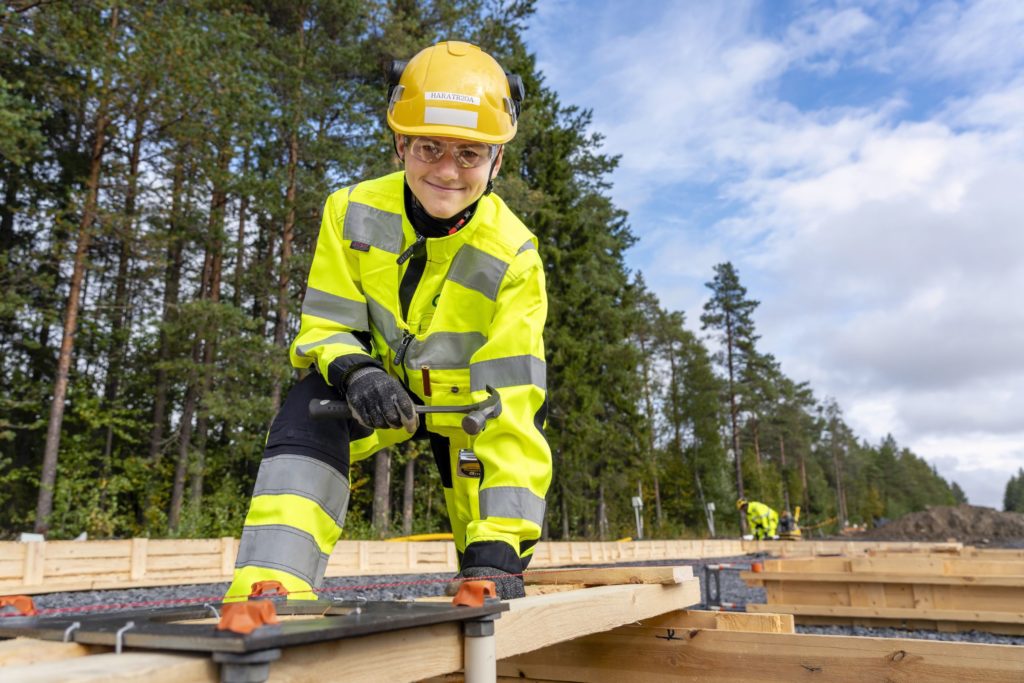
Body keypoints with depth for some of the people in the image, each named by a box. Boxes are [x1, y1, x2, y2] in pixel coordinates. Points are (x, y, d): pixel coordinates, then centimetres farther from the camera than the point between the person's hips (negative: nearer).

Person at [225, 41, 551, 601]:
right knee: (307, 417, -31)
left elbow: (511, 404, -33)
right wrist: (354, 371, -39)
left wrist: (499, 545, -40)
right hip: (377, 382, 1)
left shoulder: (513, 258, -27)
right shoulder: (354, 212, -20)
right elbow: (325, 323, -13)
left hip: (468, 398, 0)